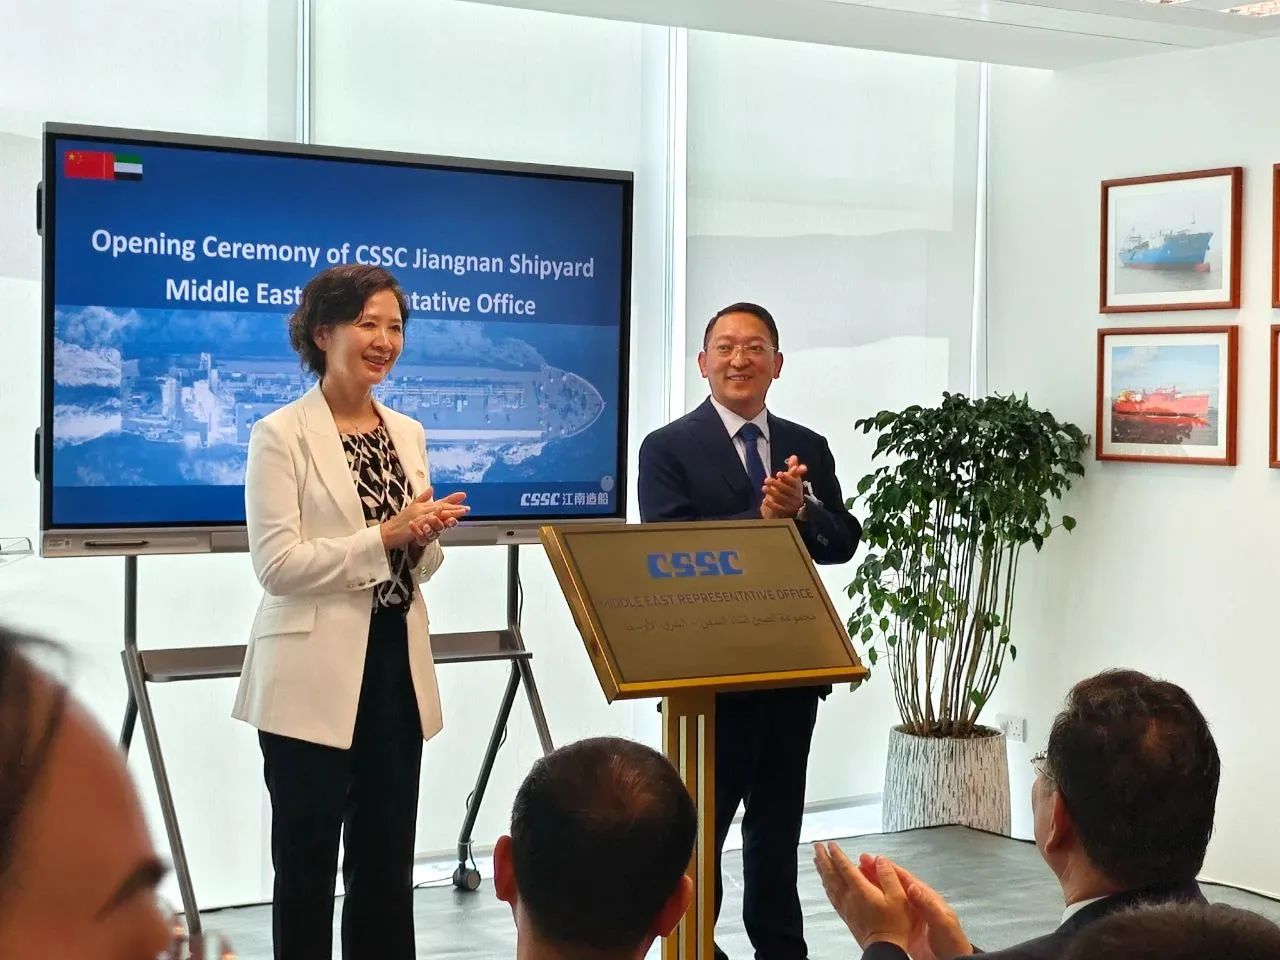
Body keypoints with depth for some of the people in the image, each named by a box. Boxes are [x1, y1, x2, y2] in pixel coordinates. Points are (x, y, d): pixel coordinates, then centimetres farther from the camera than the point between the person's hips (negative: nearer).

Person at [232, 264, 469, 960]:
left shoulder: (407, 433, 12)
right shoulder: (281, 434, -7)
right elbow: (276, 564, -15)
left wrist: (424, 537, -6)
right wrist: (383, 537, -20)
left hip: (397, 666, 6)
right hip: (317, 675, -6)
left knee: (388, 859, 11)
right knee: (308, 859, 4)